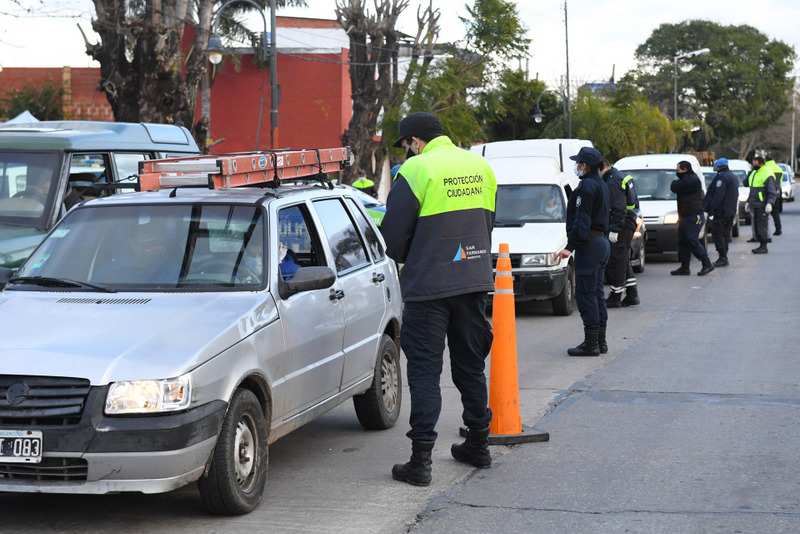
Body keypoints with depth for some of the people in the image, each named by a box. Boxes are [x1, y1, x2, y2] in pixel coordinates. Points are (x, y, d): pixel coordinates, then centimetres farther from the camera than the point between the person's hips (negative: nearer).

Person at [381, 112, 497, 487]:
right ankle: (478, 445, 27)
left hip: (429, 287, -6)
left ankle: (421, 460, -5)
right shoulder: (480, 166, 8)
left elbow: (393, 235, -9)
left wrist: (405, 259, 11)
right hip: (474, 281, 6)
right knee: (471, 365, 18)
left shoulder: (416, 171, -13)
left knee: (424, 371, -2)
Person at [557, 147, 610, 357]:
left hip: (589, 245, -10)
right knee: (597, 293, 14)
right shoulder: (602, 185, 16)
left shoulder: (587, 186, -15)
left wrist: (570, 246, -20)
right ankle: (600, 341, 18)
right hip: (602, 242, 10)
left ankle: (591, 343, -6)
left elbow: (582, 221, -20)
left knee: (585, 294, -7)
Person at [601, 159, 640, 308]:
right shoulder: (619, 177, 17)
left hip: (622, 224, -11)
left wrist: (614, 230, -24)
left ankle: (615, 298, -1)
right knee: (623, 260, 16)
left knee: (616, 261, -5)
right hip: (629, 223, 11)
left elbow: (618, 208, -23)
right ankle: (632, 295, 20)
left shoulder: (613, 182, -16)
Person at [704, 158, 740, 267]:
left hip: (720, 212, -10)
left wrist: (711, 210, -21)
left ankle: (723, 257, -11)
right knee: (725, 234, 13)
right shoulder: (733, 177, 18)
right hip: (731, 211, 10)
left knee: (717, 234, -6)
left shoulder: (721, 177, -15)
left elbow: (717, 196, -22)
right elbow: (735, 196, 23)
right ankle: (724, 258, 16)